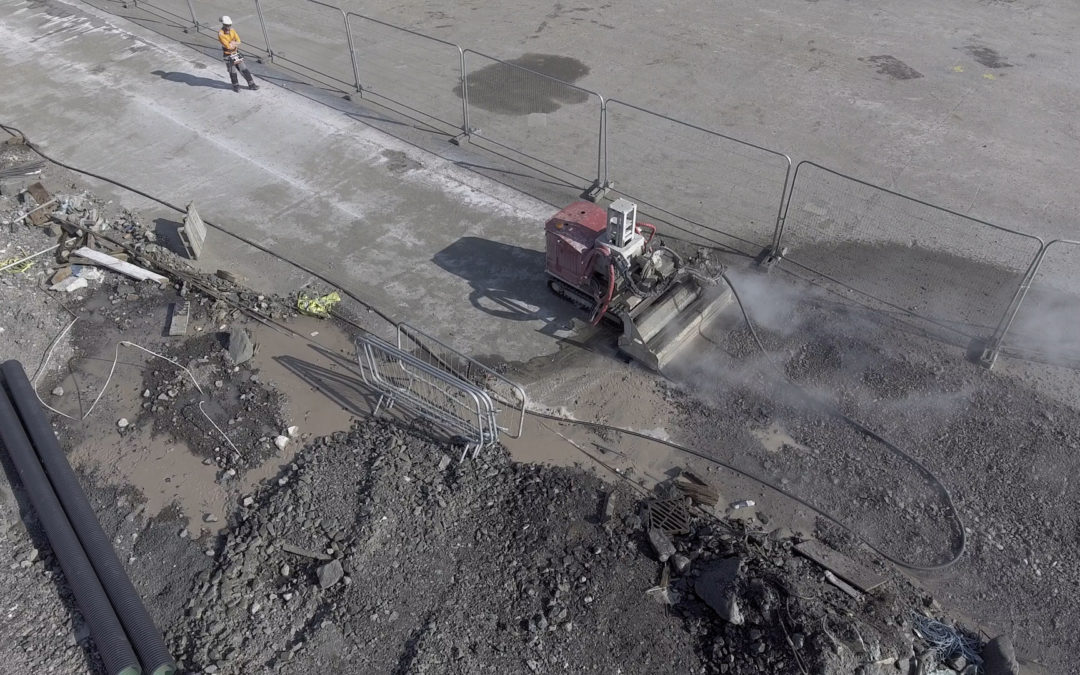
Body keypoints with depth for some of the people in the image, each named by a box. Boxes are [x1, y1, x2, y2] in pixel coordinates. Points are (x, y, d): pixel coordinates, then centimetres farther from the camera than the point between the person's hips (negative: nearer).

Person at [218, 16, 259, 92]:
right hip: (228, 55, -5)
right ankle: (236, 86, 23)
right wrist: (235, 44, -12)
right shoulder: (220, 34, -18)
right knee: (232, 71, 5)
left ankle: (251, 84, 11)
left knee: (243, 69, 5)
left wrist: (232, 44, -22)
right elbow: (227, 45, -24)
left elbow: (238, 40, -8)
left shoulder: (232, 31, 2)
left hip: (236, 53, 5)